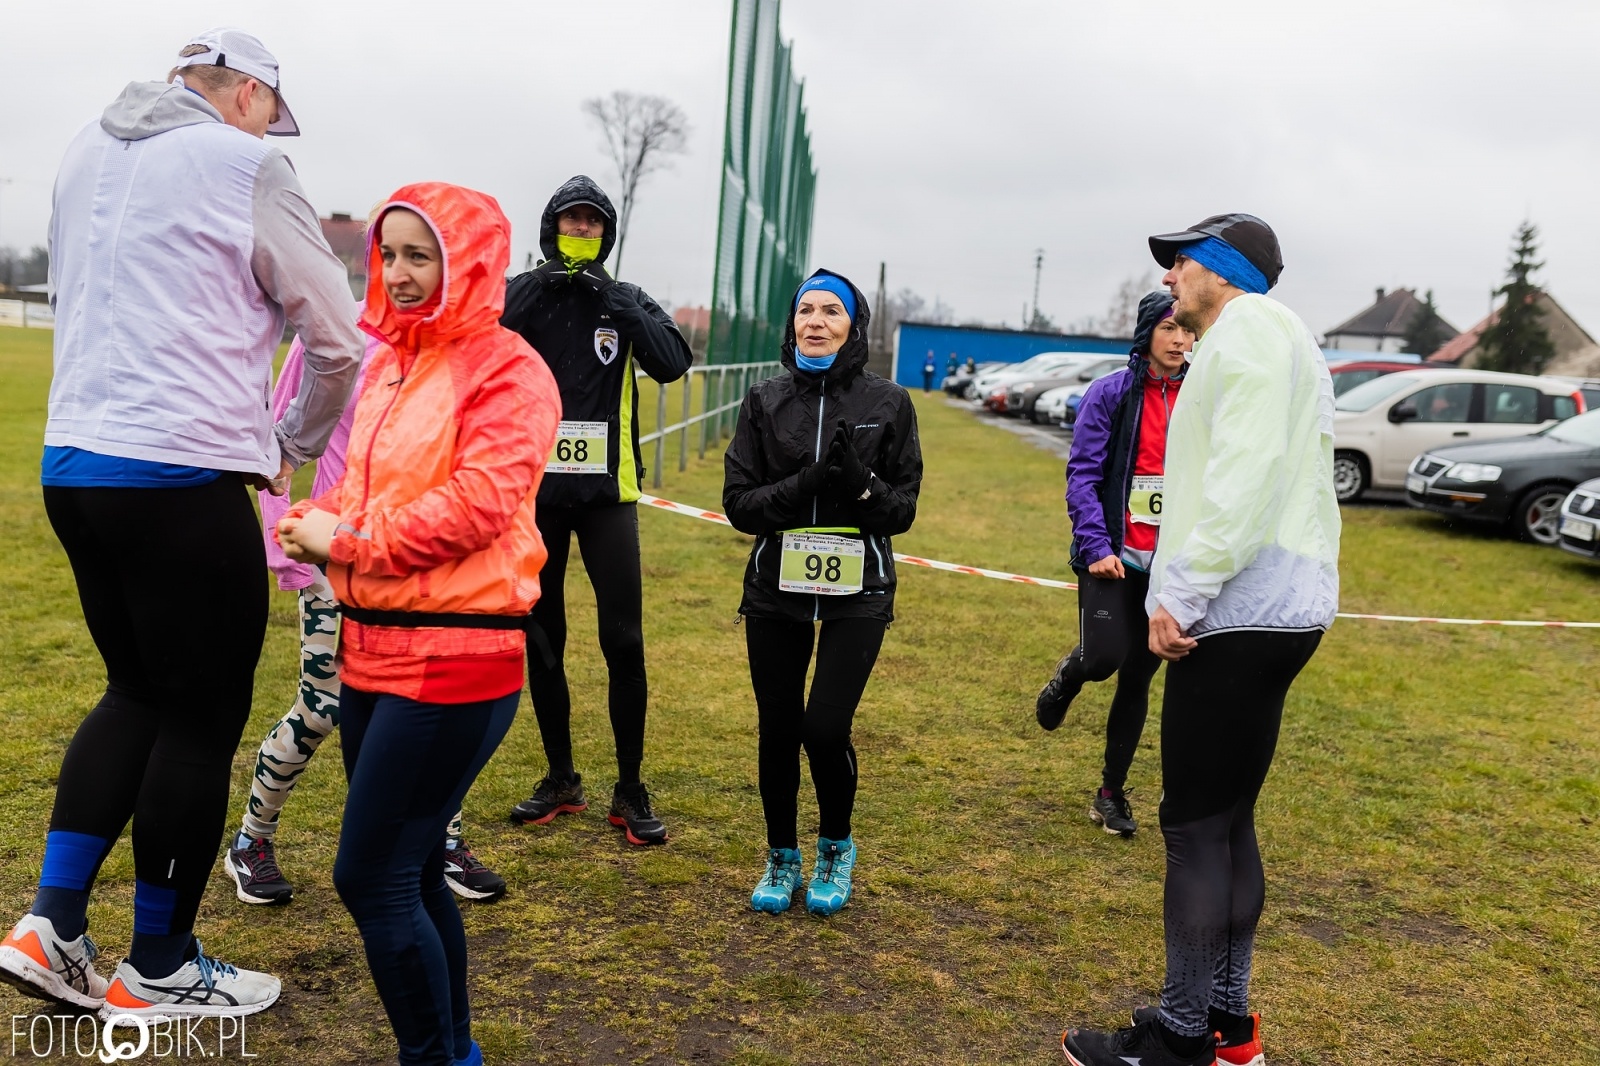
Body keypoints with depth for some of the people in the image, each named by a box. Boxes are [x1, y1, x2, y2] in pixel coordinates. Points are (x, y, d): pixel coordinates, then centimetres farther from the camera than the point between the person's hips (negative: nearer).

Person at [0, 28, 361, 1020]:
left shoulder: (85, 154, 16)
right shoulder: (246, 165, -5)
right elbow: (337, 341, -4)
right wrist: (294, 446, 14)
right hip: (184, 482, -7)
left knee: (138, 690, 21)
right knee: (204, 716, 5)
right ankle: (158, 970, 18)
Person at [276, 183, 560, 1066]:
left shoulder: (506, 370, -9)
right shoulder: (389, 363, 15)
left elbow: (477, 502, -20)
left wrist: (347, 542, -12)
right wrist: (315, 522, -3)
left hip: (453, 658, -8)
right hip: (374, 650, 8)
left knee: (371, 878, -6)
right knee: (410, 874, 16)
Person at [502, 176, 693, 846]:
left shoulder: (628, 301, 7)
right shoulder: (519, 294, 7)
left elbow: (672, 365, -10)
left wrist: (616, 302, -14)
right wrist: (533, 294, -16)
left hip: (607, 492, -1)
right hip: (536, 490, 1)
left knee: (623, 641, -3)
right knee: (541, 639, 9)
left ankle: (630, 791, 9)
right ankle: (560, 779, 24)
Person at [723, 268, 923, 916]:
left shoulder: (888, 404, -1)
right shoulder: (766, 402, 3)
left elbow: (904, 510, 1)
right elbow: (738, 504, -2)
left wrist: (861, 485, -20)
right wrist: (805, 485, -18)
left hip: (857, 594, -2)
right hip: (776, 590, 2)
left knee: (825, 728, -10)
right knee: (777, 731, 7)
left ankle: (836, 848, 21)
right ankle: (782, 858, 31)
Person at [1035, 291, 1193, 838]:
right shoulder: (1110, 394, -4)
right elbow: (1083, 476, -7)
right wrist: (1096, 547, -16)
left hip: (1168, 563, 3)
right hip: (1112, 557, -3)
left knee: (1138, 679, 8)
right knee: (1103, 656, -19)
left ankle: (1112, 793, 22)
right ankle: (1067, 677, 20)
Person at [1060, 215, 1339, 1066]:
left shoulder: (1249, 328, -7)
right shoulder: (1271, 341, 24)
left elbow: (1247, 475, -21)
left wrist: (1180, 592, -20)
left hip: (1243, 616, -10)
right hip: (1269, 610, 10)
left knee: (1196, 828, -4)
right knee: (1228, 822, 15)